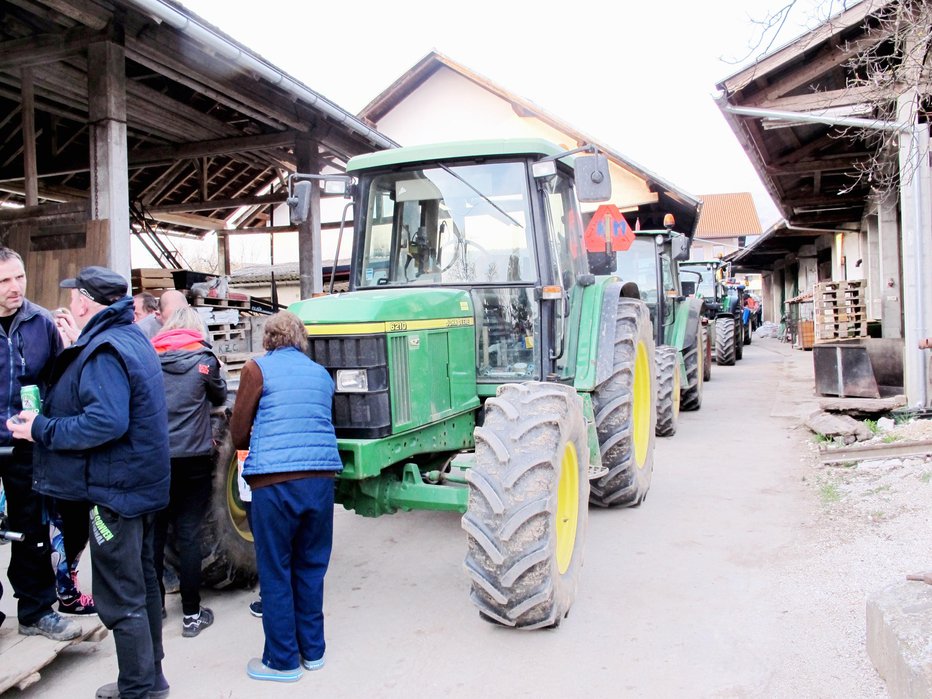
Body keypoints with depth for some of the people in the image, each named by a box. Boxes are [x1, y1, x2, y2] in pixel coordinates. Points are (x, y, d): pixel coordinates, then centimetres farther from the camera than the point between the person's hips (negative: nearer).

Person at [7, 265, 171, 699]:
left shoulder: (104, 350, -20)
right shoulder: (132, 339, 10)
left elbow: (106, 421, -30)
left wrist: (42, 429, -20)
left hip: (115, 488, -10)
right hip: (142, 483, 10)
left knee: (120, 597, 1)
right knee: (141, 582, 20)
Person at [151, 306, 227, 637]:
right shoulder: (203, 358, -5)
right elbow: (220, 397, 10)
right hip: (192, 457, -2)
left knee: (154, 532, 14)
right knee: (188, 534, 4)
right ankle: (192, 614, 9)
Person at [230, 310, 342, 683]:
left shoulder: (258, 368, 1)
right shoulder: (321, 374, 15)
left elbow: (238, 433, 3)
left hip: (274, 480, -4)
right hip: (321, 476, 5)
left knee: (275, 571, 7)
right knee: (311, 566, 16)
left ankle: (282, 660, 16)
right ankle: (312, 651, 26)